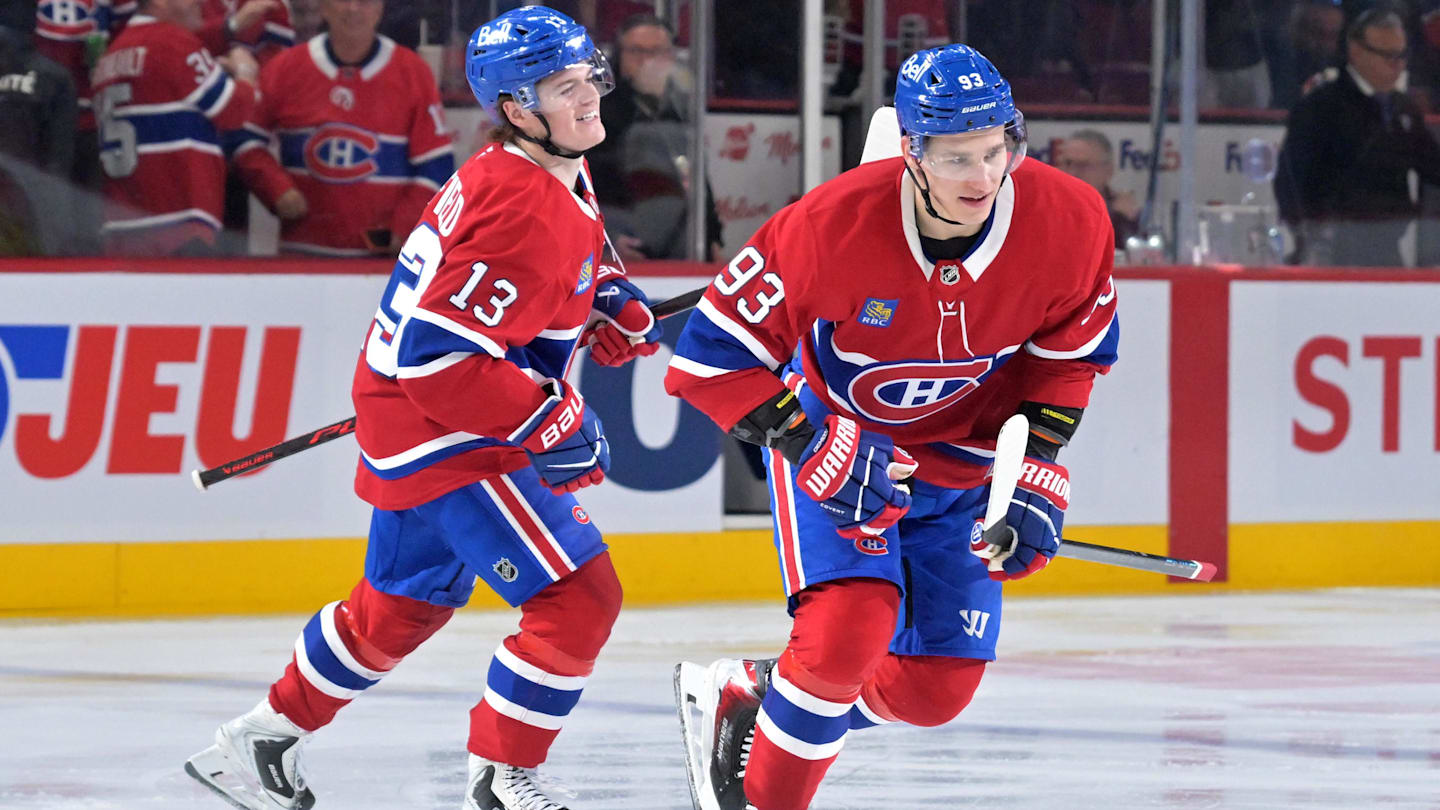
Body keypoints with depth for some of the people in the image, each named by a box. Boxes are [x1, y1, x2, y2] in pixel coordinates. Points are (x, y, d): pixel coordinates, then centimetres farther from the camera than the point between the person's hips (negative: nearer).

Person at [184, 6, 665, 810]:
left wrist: (606, 299, 9)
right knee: (579, 595, -10)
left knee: (401, 606, 25)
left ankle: (262, 740, 38)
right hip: (450, 440, -11)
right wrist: (551, 424, -24)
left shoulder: (540, 177, 5)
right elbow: (436, 354, -30)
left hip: (412, 430, 11)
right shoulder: (526, 213, -26)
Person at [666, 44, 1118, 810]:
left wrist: (1036, 473, -11)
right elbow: (714, 352, -23)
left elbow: (1073, 351, -2)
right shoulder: (835, 224, -32)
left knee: (936, 688, 1)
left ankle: (747, 694, 27)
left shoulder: (1068, 221, -22)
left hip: (961, 455, 4)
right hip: (832, 429, -4)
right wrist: (811, 445, -29)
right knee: (849, 625, -26)